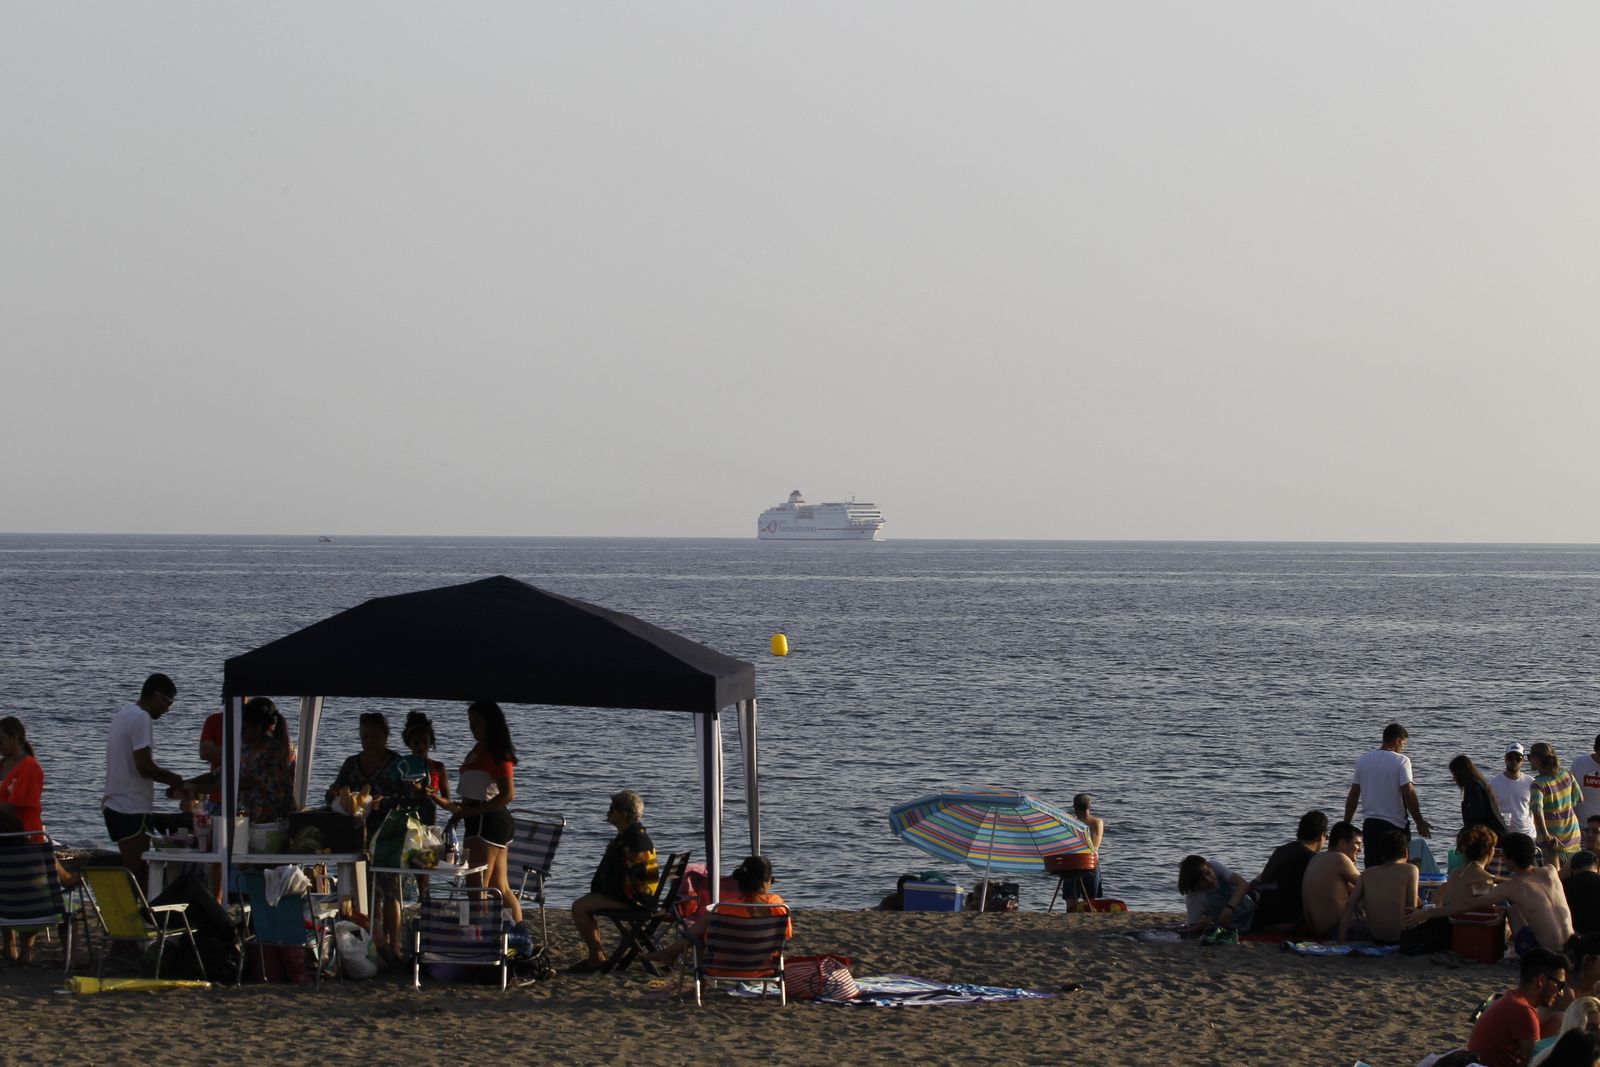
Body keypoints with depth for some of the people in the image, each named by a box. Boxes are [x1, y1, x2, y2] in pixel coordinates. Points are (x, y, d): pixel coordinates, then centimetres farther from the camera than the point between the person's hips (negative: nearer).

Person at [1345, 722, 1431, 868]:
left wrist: (1346, 825, 14)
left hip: (1370, 825, 5)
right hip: (1395, 825, -5)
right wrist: (1420, 823, -7)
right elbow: (1408, 794, -13)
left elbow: (1353, 796, 8)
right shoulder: (1401, 761, -7)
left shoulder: (1363, 760, 8)